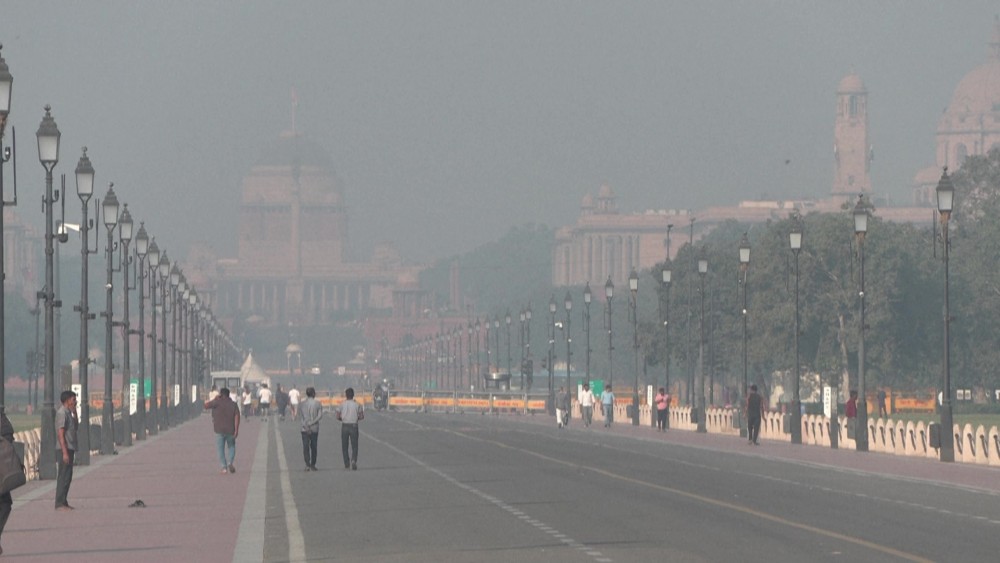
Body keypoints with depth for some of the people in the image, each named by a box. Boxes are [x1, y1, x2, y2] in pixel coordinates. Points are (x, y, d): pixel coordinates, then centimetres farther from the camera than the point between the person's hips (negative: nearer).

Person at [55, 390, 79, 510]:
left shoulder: (68, 413, 14)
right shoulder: (61, 413, -14)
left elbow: (76, 427, 23)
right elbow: (60, 434, -19)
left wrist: (74, 412, 10)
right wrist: (65, 452, -23)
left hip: (70, 449, 10)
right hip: (64, 449, -10)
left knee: (67, 477, 12)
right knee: (63, 477, -8)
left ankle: (63, 502, 17)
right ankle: (59, 504, -6)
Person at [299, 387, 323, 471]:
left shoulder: (302, 404, -1)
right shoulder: (317, 404, -2)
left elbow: (301, 415, -6)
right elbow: (320, 416, -10)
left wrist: (307, 427, -10)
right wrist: (311, 423, -12)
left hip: (305, 429, 0)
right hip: (315, 429, 0)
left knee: (306, 447, 0)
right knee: (314, 447, 11)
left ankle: (307, 465, -12)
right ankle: (313, 465, 13)